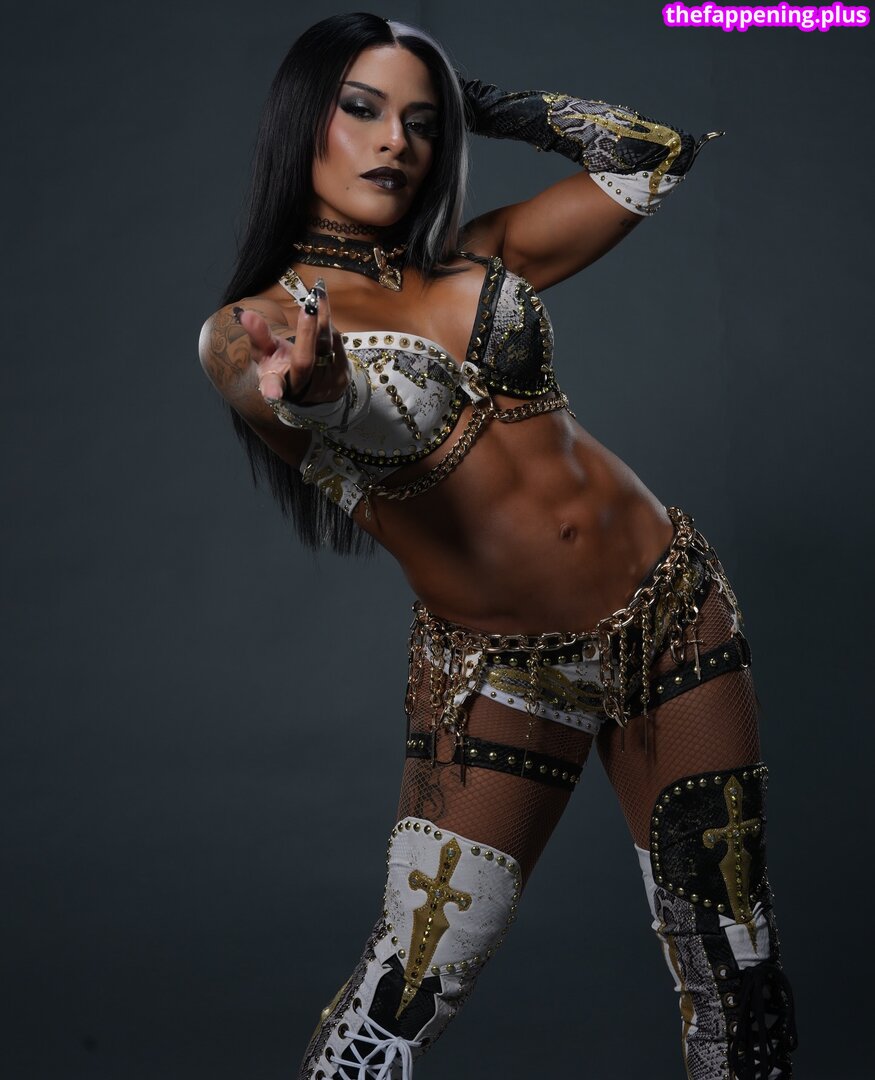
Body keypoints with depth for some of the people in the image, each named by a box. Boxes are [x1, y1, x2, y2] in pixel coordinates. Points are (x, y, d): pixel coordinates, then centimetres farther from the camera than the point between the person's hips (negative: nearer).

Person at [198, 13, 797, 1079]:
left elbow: (653, 154, 11)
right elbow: (340, 410, -28)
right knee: (416, 976, -13)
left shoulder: (477, 258, 7)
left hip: (669, 606, 4)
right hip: (501, 669, -3)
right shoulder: (252, 328, -4)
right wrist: (306, 386, -52)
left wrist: (476, 102, 11)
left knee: (736, 972, 7)